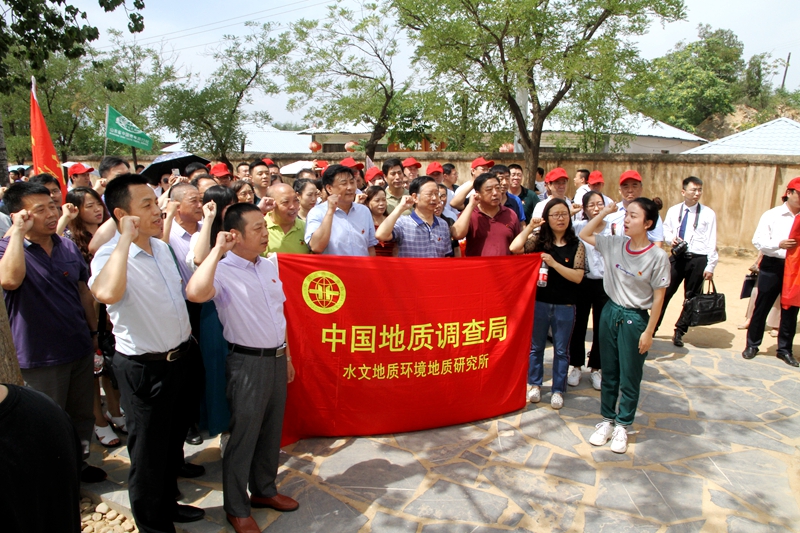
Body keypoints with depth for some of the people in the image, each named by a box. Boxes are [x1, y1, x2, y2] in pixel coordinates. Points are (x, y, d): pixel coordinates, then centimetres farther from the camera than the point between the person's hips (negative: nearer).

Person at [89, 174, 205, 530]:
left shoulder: (161, 247, 4)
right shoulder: (110, 255, -22)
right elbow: (107, 293, -46)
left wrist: (186, 339, 19)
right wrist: (126, 237, -36)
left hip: (179, 358, 8)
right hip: (144, 368, -8)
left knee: (174, 441, 24)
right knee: (149, 451, 11)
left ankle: (168, 504, 45)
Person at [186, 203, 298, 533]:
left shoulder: (269, 266, 7)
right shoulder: (223, 271, -16)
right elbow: (196, 293, -39)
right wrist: (217, 250, -30)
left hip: (276, 358, 7)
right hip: (248, 362, -7)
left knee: (272, 430, 19)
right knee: (243, 435, 7)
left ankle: (264, 490, 39)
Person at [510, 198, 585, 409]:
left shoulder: (576, 245, -3)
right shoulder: (539, 240, -2)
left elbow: (578, 277, -12)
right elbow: (514, 248, -18)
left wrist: (554, 263, -21)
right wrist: (530, 227, -16)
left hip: (565, 306, 0)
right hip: (539, 302, 1)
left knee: (561, 350, 11)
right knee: (536, 346, 14)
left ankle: (558, 390, 25)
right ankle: (534, 384, 30)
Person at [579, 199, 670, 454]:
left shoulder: (657, 256, -14)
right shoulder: (614, 244, -3)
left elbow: (658, 297, -10)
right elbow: (584, 234, 9)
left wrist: (648, 332, -9)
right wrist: (605, 212, -1)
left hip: (635, 318, -4)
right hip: (610, 311, 4)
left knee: (630, 377, 8)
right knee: (609, 373, 15)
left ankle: (622, 426, 25)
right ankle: (607, 420, 30)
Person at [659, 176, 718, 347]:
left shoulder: (708, 214, -6)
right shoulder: (673, 211, 4)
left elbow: (712, 242, -6)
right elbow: (665, 229, 14)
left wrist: (710, 266, -9)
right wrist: (670, 238, -10)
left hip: (697, 260, -2)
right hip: (677, 257, 2)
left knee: (691, 298, 9)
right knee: (664, 292, 3)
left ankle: (679, 332, 23)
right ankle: (652, 326, 15)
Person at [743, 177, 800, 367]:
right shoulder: (771, 215, 0)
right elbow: (758, 241, -7)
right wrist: (779, 244, -22)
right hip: (773, 266, -2)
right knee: (761, 307, 5)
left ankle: (785, 349, 21)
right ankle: (752, 345, 18)